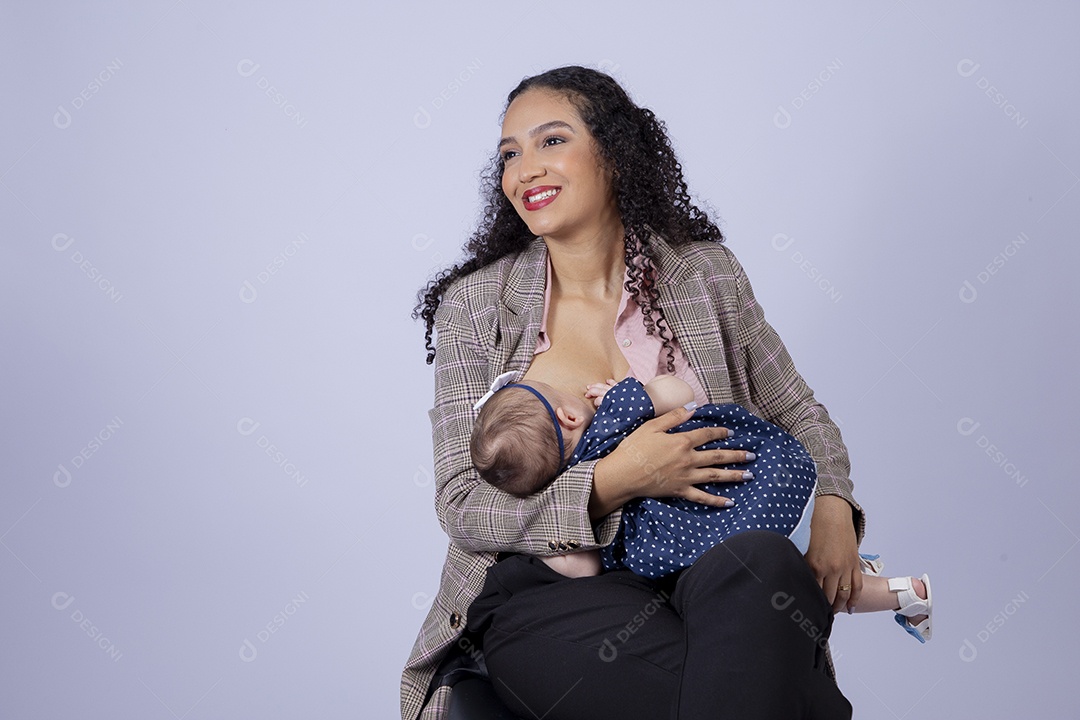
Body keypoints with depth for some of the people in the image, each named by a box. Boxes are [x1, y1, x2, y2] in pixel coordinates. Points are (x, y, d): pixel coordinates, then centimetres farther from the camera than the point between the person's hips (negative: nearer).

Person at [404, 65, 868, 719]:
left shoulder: (705, 272, 7)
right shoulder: (475, 303, 2)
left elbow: (798, 412, 17)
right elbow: (463, 505, -3)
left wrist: (833, 507, -5)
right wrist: (613, 482, -18)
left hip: (700, 571, 3)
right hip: (543, 590, -2)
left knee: (767, 562, -33)